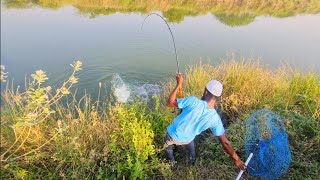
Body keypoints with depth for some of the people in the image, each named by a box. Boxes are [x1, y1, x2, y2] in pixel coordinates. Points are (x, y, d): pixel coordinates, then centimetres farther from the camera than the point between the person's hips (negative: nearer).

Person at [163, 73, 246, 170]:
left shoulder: (193, 101, -34)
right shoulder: (215, 118, -22)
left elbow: (170, 103, -24)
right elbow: (225, 142, -17)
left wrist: (179, 84, -16)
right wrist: (236, 159, -4)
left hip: (173, 134, -3)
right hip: (187, 139, 3)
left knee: (167, 146, 34)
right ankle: (193, 162, 61)